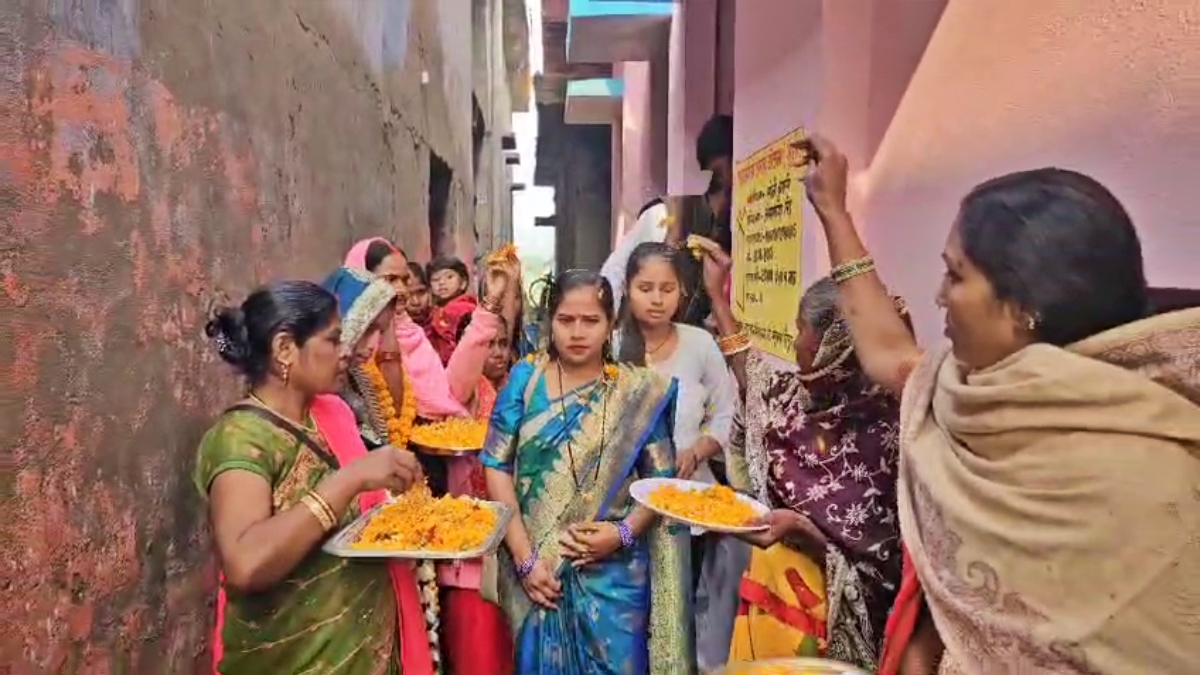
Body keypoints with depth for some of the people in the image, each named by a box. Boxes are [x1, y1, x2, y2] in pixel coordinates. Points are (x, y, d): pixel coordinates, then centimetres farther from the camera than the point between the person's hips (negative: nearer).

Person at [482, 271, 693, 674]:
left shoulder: (638, 392, -1)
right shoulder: (524, 379, -2)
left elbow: (661, 481, 0)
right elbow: (497, 468, -5)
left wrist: (625, 532, -16)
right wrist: (524, 557, -10)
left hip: (613, 573, 0)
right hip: (536, 569, 0)